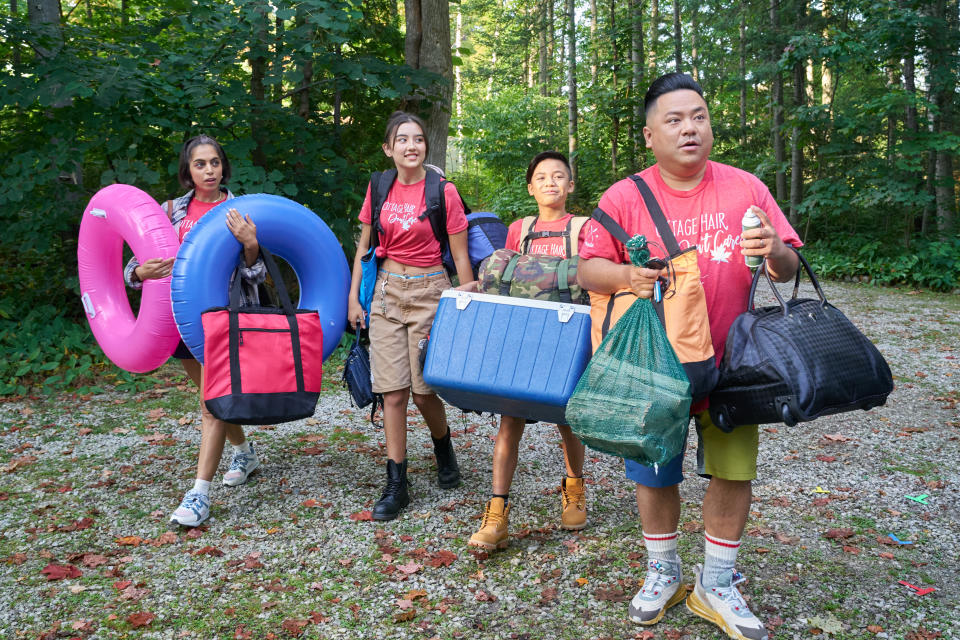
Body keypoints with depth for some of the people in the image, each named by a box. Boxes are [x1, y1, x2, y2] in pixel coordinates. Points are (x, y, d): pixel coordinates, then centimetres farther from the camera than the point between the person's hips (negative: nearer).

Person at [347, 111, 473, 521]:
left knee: (423, 390, 0)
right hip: (385, 292, 3)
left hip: (428, 291, -3)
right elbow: (364, 246, 13)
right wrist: (353, 298, 8)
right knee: (392, 392, 0)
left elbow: (460, 258, -4)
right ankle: (396, 485, 9)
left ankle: (443, 449, 33)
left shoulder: (443, 192, -6)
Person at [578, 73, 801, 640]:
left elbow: (789, 267, 3)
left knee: (734, 472, 6)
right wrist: (627, 276, -25)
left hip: (728, 363, 1)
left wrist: (774, 253, -20)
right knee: (655, 474, 10)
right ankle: (663, 573, 33)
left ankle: (717, 584, 26)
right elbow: (587, 269, -5)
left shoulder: (745, 189, 0)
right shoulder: (624, 197, -4)